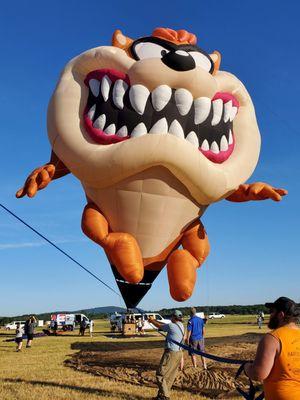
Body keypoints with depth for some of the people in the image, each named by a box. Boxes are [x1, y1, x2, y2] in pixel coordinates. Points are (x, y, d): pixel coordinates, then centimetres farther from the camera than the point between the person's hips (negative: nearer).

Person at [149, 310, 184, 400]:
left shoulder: (171, 326, -18)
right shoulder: (181, 325, 7)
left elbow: (160, 326, -1)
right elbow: (164, 325, 18)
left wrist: (152, 321, 18)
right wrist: (154, 320, 24)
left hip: (170, 353, -9)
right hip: (178, 353, 9)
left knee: (160, 374, -1)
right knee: (170, 376, 13)